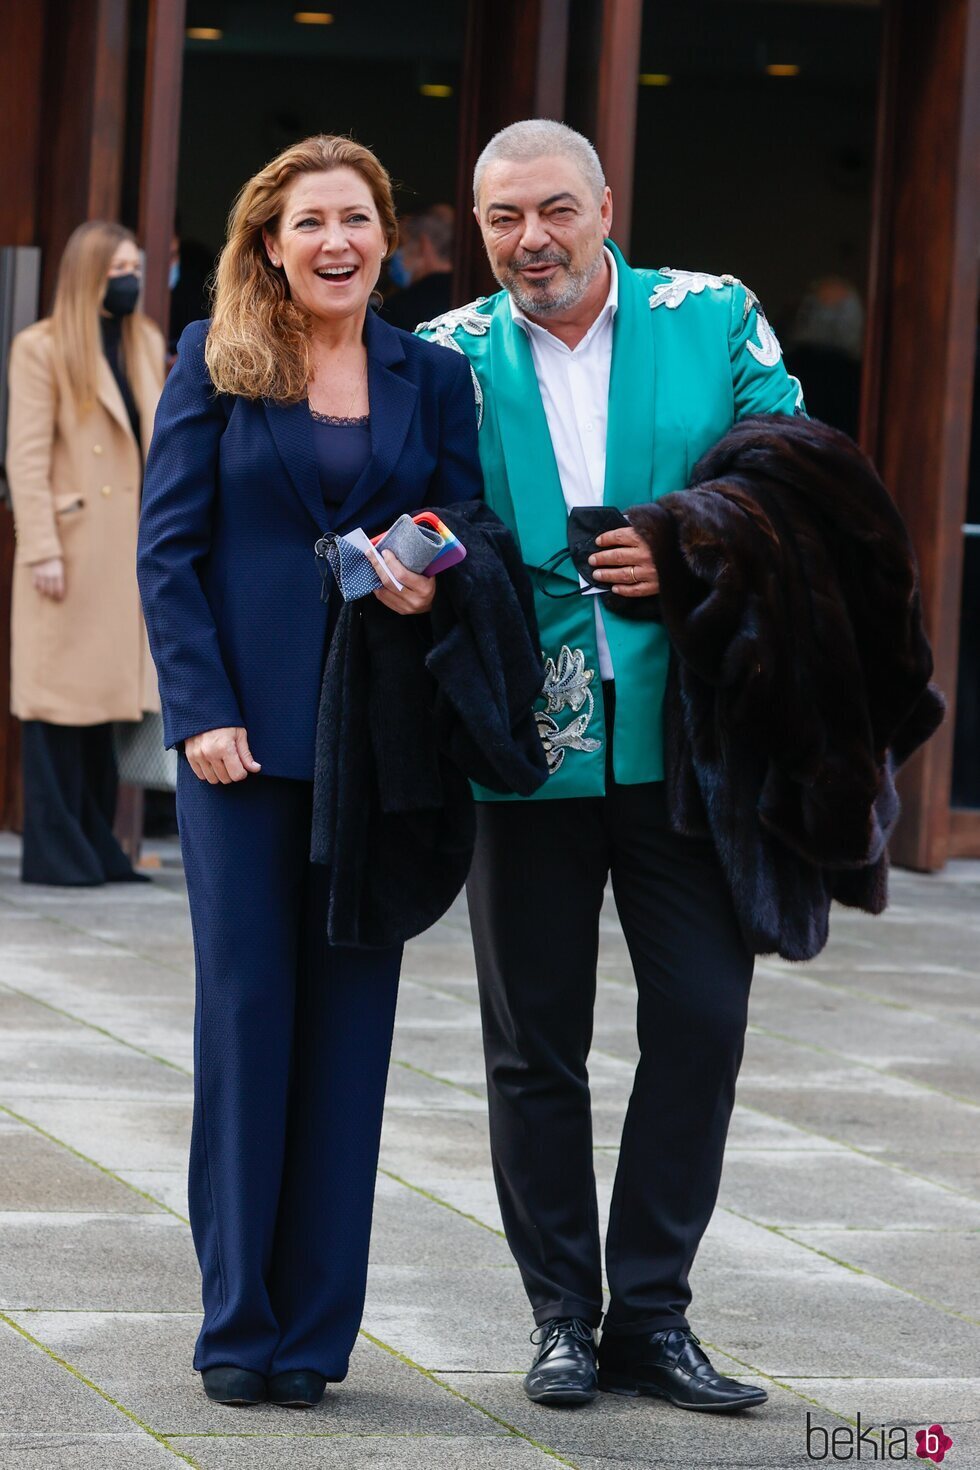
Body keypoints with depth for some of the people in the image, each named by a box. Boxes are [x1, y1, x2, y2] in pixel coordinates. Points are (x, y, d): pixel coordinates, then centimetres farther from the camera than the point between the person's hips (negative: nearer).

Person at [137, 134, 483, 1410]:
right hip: (245, 726, -2)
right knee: (246, 1004, -1)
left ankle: (314, 1326, 10)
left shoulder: (431, 376, 9)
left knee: (351, 1009, 3)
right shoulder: (216, 363, 3)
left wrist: (431, 578, -14)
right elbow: (167, 548, 0)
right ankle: (240, 1322, 7)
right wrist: (201, 710, -10)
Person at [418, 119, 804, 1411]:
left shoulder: (714, 321, 3)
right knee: (536, 1045, 7)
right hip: (525, 747, 0)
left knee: (703, 1018, 1)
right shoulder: (446, 359, 4)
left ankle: (651, 1314, 14)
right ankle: (563, 1318, 20)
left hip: (686, 732, 0)